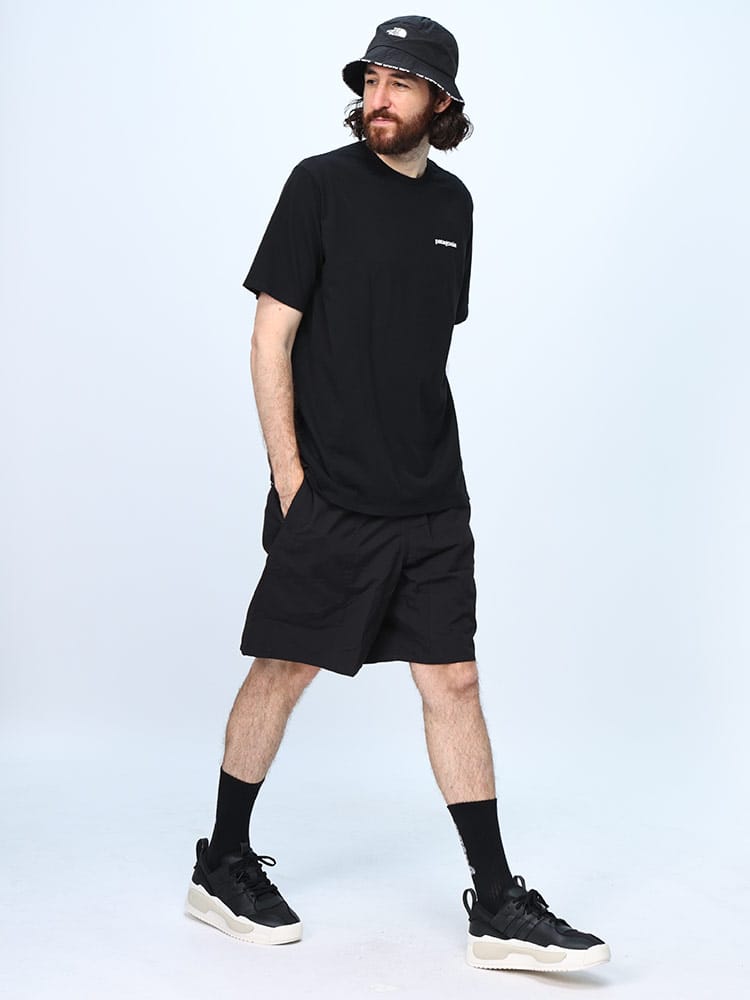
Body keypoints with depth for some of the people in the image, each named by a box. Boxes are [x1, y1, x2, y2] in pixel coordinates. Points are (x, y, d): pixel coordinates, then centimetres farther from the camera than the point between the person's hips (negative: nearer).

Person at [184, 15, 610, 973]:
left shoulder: (452, 202, 12)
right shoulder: (322, 184, -4)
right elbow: (270, 337, -6)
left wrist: (430, 460, 15)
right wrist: (291, 478, -10)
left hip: (431, 501, 5)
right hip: (330, 497, -5)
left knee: (454, 682, 4)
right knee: (283, 670, 4)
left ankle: (498, 909, 10)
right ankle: (222, 868, 23)